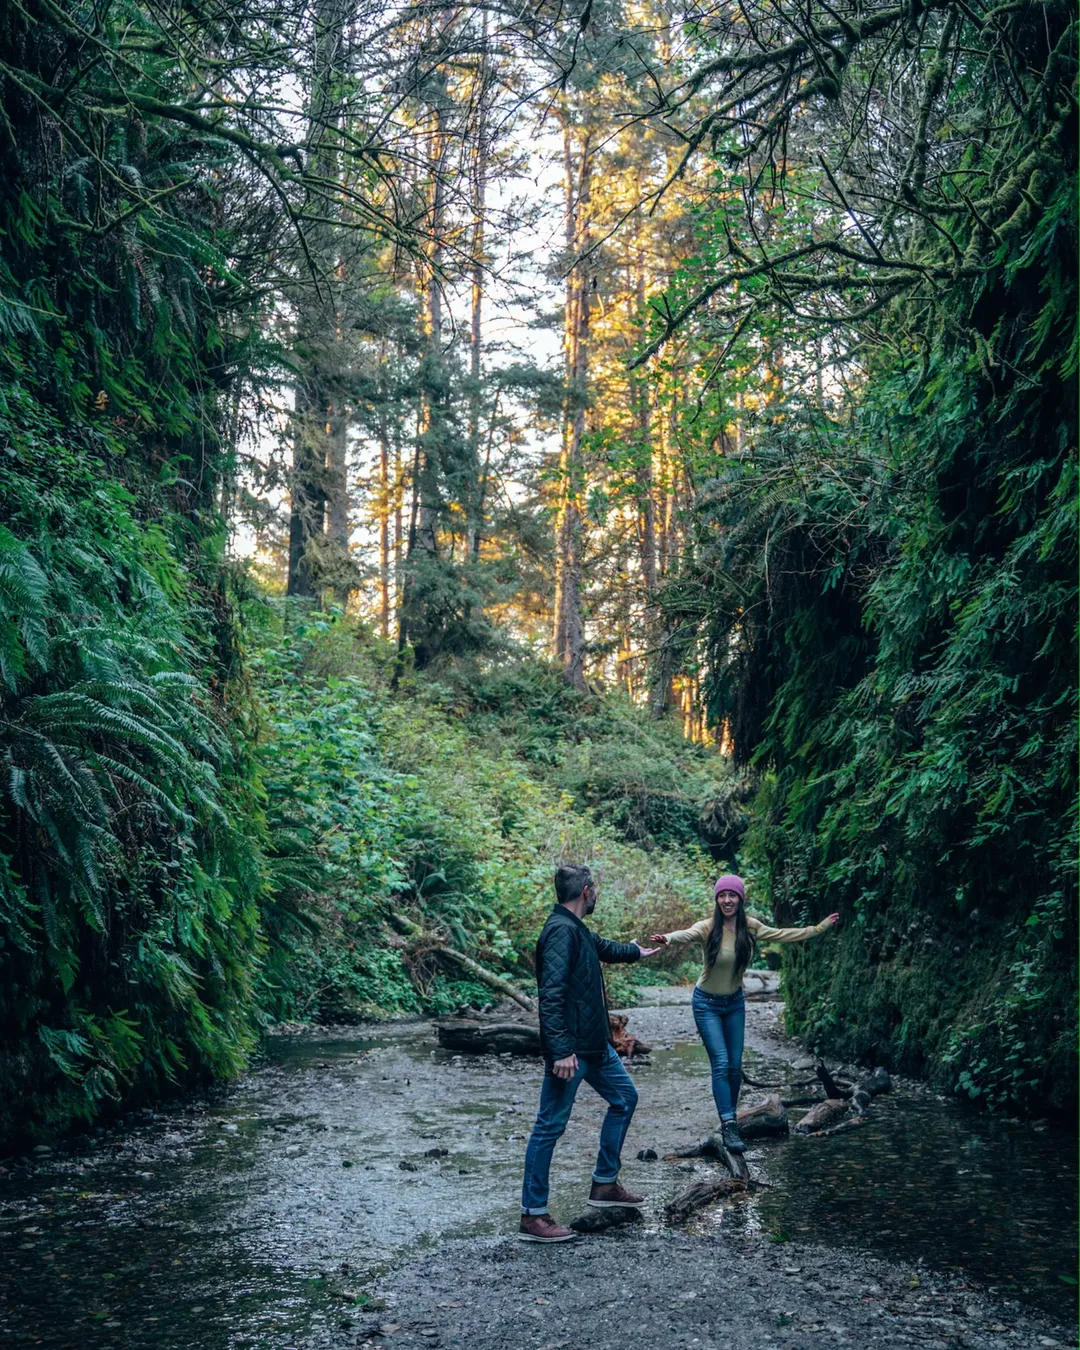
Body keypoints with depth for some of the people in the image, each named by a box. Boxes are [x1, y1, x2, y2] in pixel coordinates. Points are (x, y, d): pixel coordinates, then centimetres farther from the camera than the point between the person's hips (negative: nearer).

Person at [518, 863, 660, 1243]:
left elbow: (604, 948, 37)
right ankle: (532, 1216, 4)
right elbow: (551, 995, -26)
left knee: (624, 1097, 21)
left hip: (594, 1044, 11)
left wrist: (636, 951, 55)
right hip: (570, 1049, -11)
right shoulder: (561, 931, -20)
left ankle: (605, 1183, 30)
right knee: (550, 1126, -4)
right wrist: (561, 1050, -29)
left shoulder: (578, 931, 13)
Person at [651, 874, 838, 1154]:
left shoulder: (750, 927, -10)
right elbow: (686, 934, -45)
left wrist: (819, 928, 10)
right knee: (721, 1063, -13)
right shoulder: (708, 927, -23)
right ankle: (728, 1126, -9)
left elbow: (782, 934, 5)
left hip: (735, 1002, 4)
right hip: (707, 1003, -4)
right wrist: (668, 939, -68)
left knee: (735, 1066, 8)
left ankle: (729, 1119, 26)